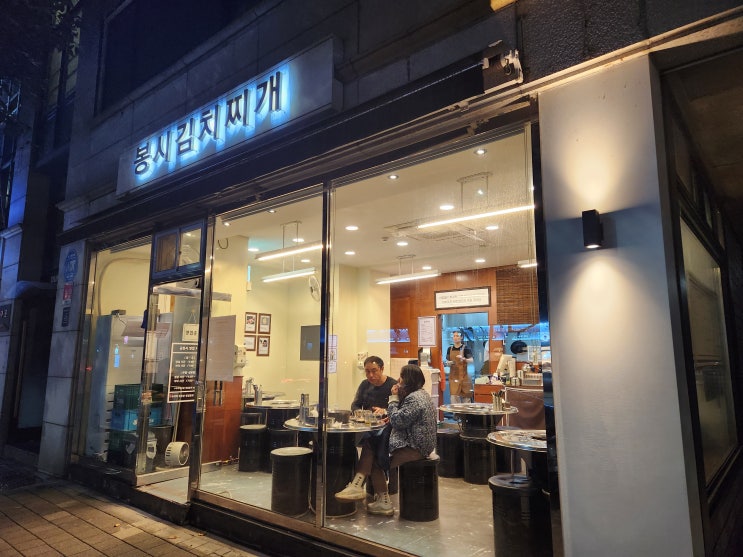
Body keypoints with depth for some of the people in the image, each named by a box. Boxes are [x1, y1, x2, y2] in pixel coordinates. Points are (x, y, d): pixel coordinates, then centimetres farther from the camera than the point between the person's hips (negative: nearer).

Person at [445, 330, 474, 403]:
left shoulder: (465, 348, -2)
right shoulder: (449, 349, 9)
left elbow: (471, 360, -14)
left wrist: (463, 359, -33)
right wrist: (448, 363, -8)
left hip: (463, 376, -2)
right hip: (453, 376, 3)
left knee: (465, 396, 1)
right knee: (454, 396, -2)